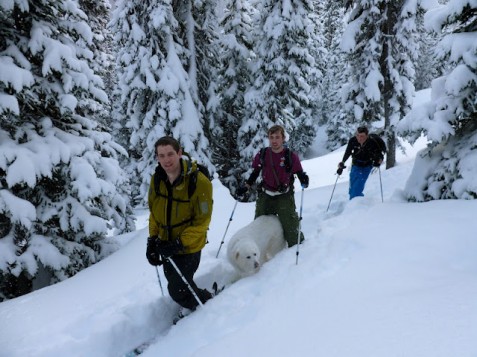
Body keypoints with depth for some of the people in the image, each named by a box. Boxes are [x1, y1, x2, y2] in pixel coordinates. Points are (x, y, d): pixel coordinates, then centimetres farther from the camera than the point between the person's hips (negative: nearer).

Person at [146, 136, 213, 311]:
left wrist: (180, 243, -22)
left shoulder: (199, 182, -23)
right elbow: (154, 212, 8)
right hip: (166, 246, 6)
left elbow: (202, 221, -18)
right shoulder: (156, 180, -6)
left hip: (188, 247, -6)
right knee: (176, 285, 20)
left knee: (178, 291, -3)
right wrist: (153, 240, -1)